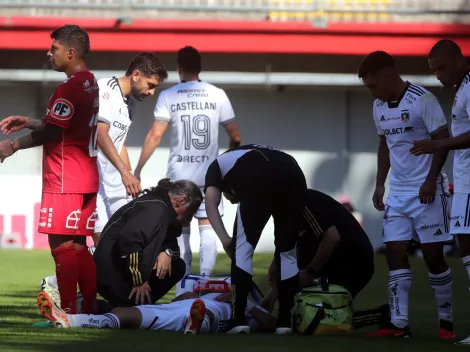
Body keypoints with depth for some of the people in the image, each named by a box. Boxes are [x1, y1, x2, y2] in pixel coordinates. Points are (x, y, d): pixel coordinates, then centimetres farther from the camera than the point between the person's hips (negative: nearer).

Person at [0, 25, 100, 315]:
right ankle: (91, 310, 13)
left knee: (61, 243, -8)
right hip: (86, 178, 10)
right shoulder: (90, 83, 15)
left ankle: (68, 313, -10)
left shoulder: (70, 87, -15)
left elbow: (51, 132, -17)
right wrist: (29, 123, 20)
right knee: (78, 245, 13)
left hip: (64, 181, -10)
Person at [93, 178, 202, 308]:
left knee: (177, 266, 8)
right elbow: (129, 240, -32)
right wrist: (139, 280, -24)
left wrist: (168, 252, -1)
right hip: (111, 272, -10)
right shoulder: (156, 209, -19)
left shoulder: (165, 210, 13)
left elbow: (170, 242, 25)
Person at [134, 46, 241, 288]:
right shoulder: (217, 95, -1)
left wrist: (138, 169, -4)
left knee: (181, 230, 11)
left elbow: (155, 136, -9)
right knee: (207, 228, 3)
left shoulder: (168, 96, -3)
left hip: (179, 174, 0)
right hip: (209, 173, 0)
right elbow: (235, 137, 1)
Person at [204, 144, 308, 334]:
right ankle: (286, 320, 17)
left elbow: (211, 202, 12)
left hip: (259, 179, -4)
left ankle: (239, 319, 2)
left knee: (242, 248, 9)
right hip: (294, 177, 4)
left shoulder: (218, 164, 34)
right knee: (287, 251, 19)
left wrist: (225, 239, 6)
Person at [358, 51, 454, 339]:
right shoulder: (379, 107, 8)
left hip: (427, 190, -7)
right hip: (398, 192, 7)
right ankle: (399, 323, -1)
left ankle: (446, 320, 8)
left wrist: (431, 180, -19)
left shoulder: (422, 100, -15)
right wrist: (380, 184, 13)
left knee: (433, 255, -4)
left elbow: (443, 139, -14)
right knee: (395, 253, -1)